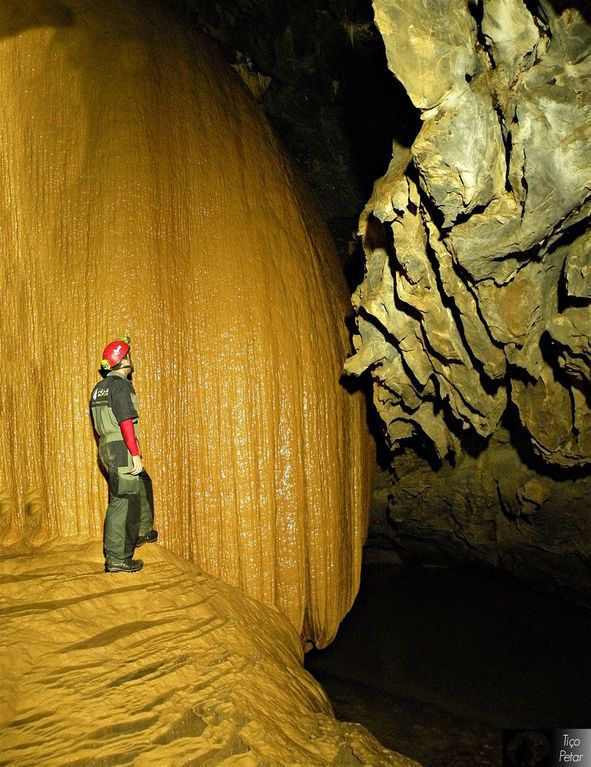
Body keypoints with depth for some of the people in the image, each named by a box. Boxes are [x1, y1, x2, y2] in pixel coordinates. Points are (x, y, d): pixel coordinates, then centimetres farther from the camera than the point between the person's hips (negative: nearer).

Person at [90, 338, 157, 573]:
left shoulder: (99, 388, 16)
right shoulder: (120, 384, -13)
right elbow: (126, 421, -21)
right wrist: (136, 454, -20)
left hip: (107, 447, 10)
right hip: (122, 449, -10)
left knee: (143, 484, 26)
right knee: (123, 501, -6)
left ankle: (141, 532, 39)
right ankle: (116, 559, -3)